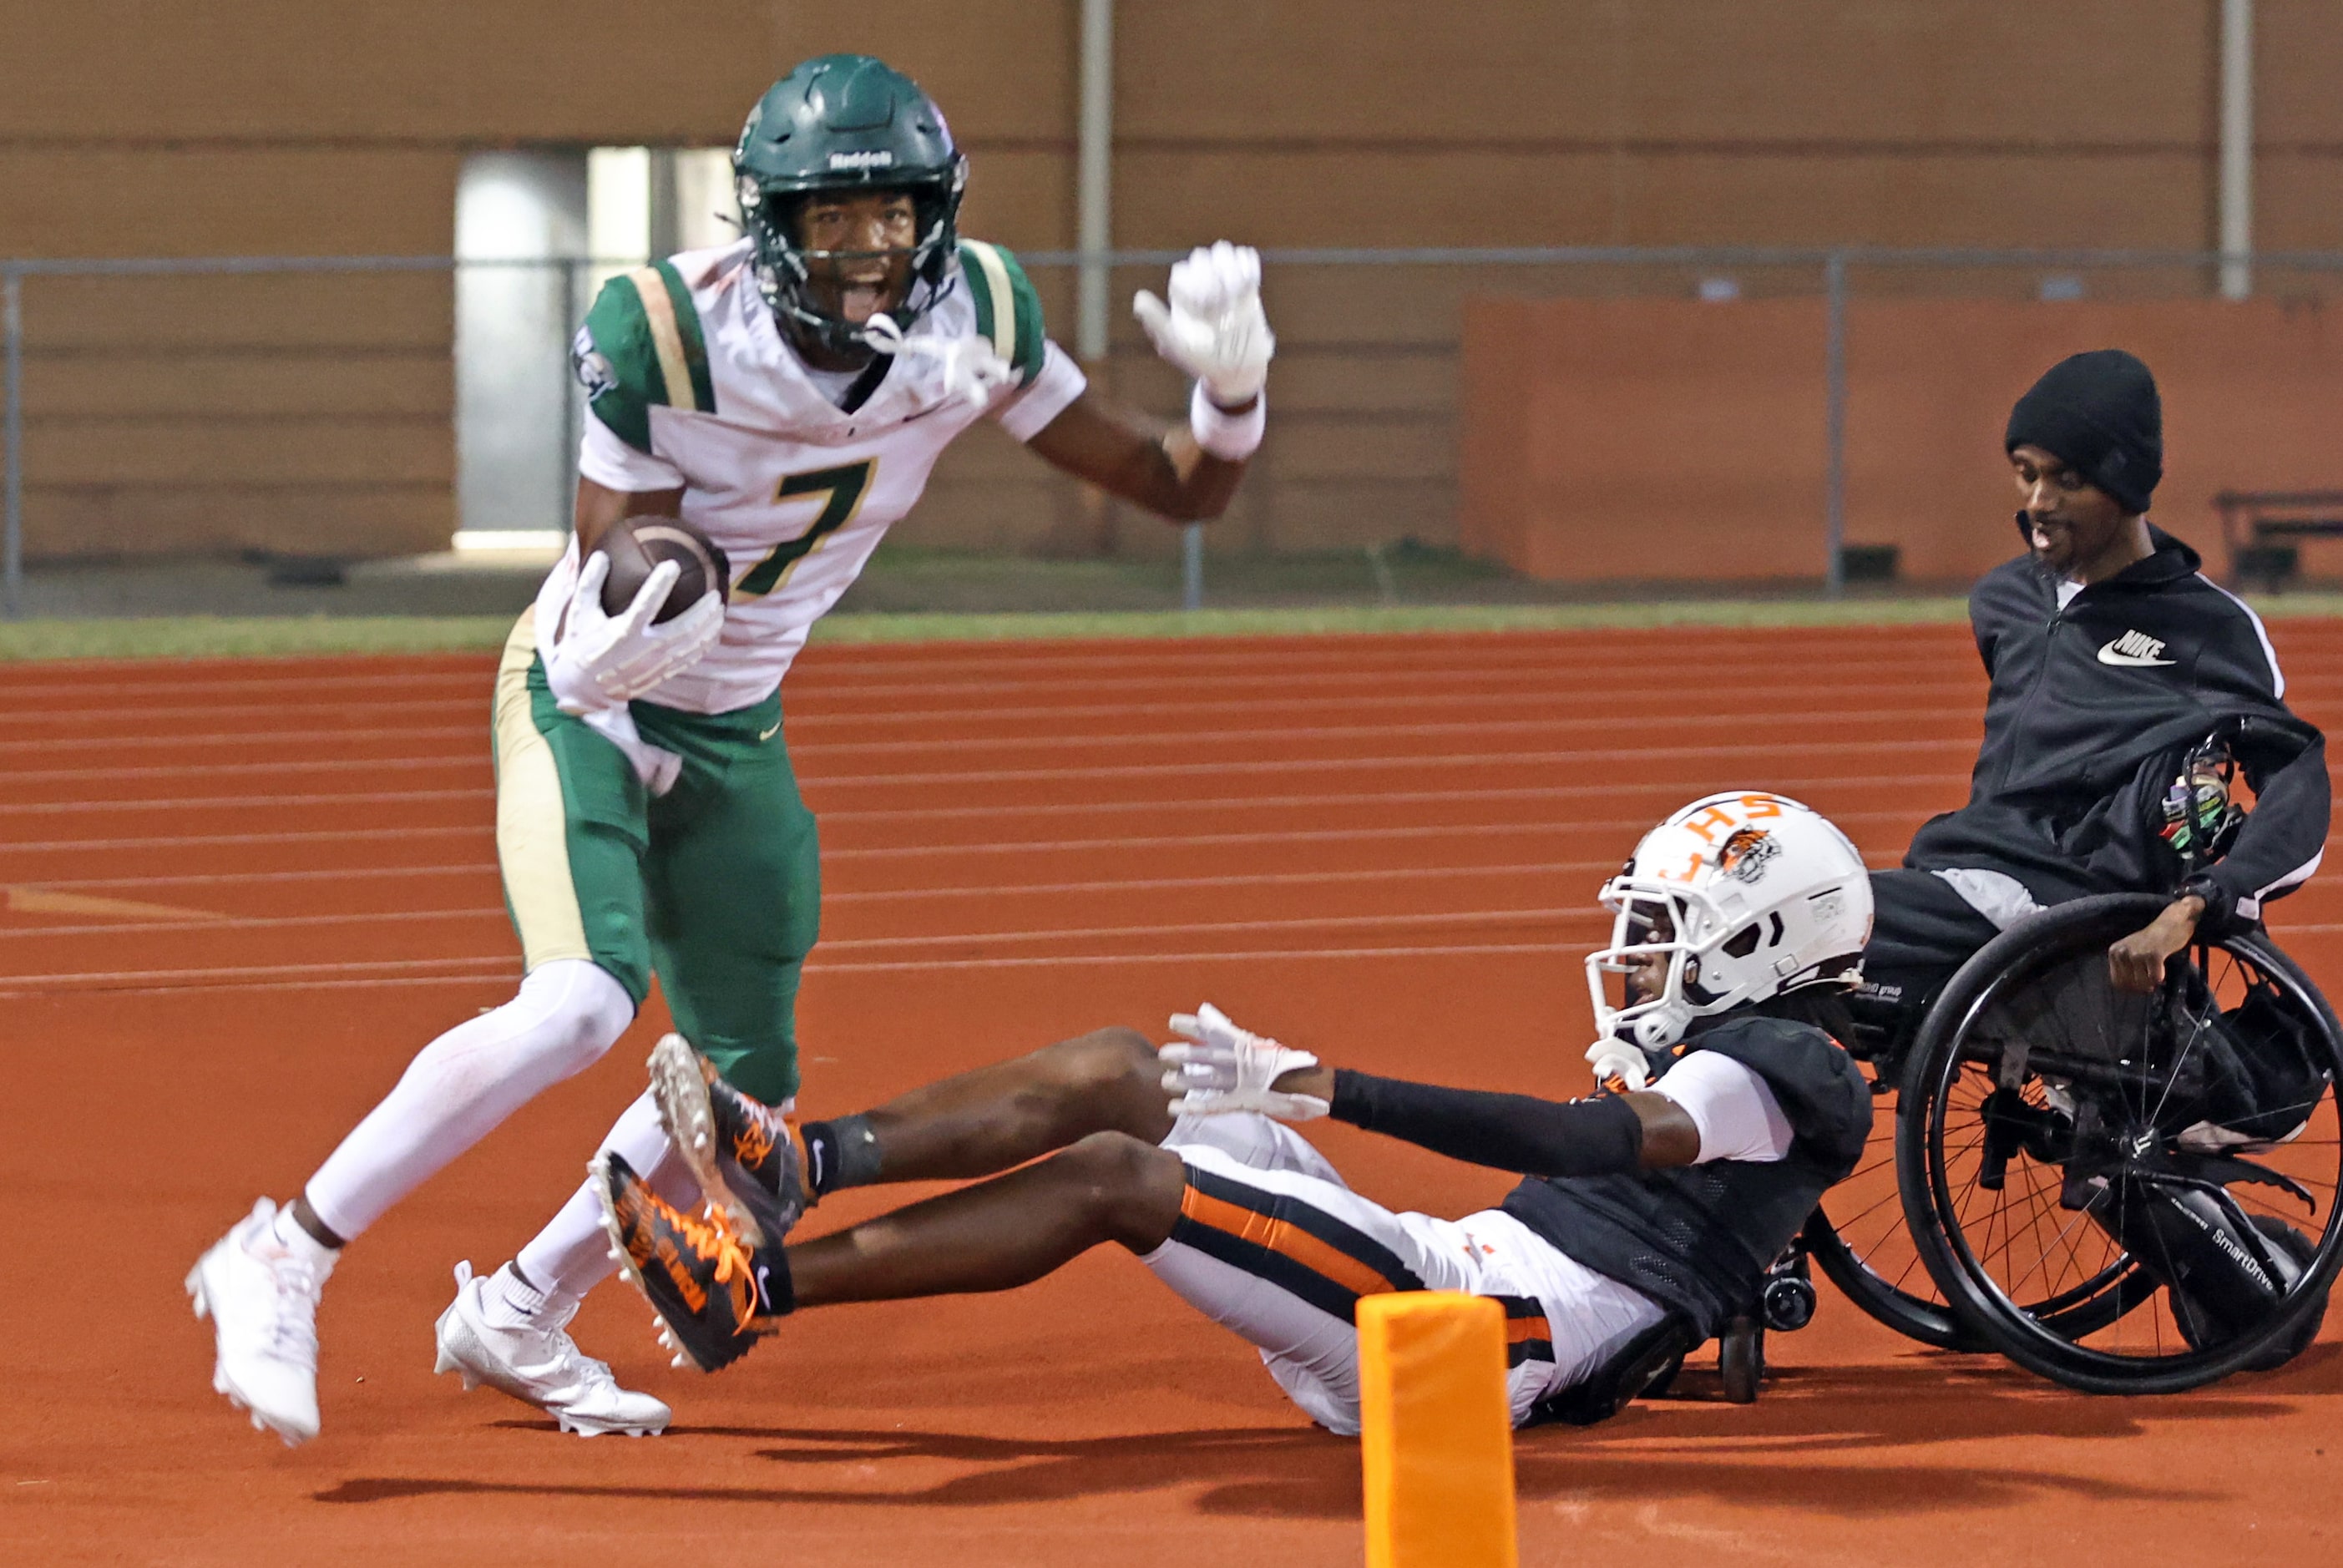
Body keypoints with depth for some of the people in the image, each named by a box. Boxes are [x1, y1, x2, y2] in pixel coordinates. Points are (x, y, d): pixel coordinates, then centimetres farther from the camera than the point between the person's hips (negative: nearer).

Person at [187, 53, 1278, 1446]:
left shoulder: (974, 323, -14)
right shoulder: (673, 334, -28)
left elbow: (1183, 490, -6)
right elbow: (610, 575, -25)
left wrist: (1231, 393, -28)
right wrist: (617, 643, -49)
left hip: (732, 736, 6)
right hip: (586, 702, -6)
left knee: (747, 1087, 8)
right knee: (586, 1003, -28)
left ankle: (517, 1317, 29)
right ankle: (282, 1261, -18)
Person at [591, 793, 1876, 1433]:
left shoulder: (1783, 1072, -4)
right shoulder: (1709, 1057, 28)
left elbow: (1585, 1143, -20)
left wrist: (1325, 1089, -27)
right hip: (1445, 1270, 9)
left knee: (1110, 1175, -22)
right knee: (1110, 1072, -2)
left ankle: (759, 1289, -23)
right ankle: (800, 1164, -16)